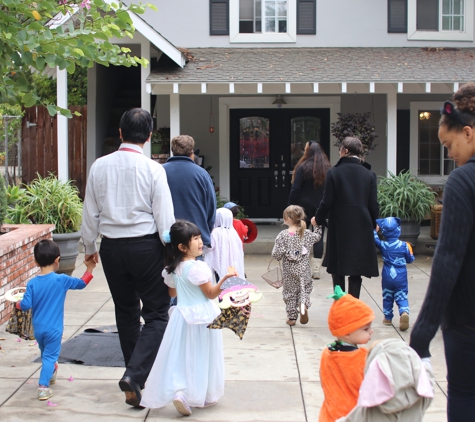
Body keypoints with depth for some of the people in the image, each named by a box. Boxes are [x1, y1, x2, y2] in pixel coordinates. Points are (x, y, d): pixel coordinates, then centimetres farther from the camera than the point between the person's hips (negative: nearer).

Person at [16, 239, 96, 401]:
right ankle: (43, 386, -13)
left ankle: (50, 374, 45)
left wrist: (18, 304, 14)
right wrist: (89, 268, 10)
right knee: (50, 356, -1)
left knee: (45, 354, 24)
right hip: (53, 329, -4)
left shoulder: (32, 283, -6)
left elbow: (26, 305, -8)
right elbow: (82, 283, -2)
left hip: (37, 328, 4)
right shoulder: (61, 280, -12)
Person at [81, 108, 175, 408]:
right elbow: (164, 217, -10)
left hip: (111, 247, 4)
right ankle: (135, 375, -14)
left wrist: (90, 246, 21)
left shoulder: (100, 166, 0)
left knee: (126, 312, 18)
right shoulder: (153, 169, -11)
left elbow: (90, 212, 7)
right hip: (145, 246, -4)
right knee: (157, 314, 3)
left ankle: (136, 376, 29)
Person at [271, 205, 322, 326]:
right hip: (303, 270, 1)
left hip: (289, 270, -1)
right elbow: (318, 237, 16)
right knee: (304, 288, 16)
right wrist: (316, 226, 24)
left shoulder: (282, 235, -13)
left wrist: (279, 256, 7)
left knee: (290, 291, 12)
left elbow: (277, 254, -13)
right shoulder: (307, 234, -5)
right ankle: (303, 304, -15)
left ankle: (292, 317, 18)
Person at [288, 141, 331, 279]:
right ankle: (316, 270, 4)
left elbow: (295, 189, -12)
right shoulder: (327, 169, 3)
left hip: (305, 207, -3)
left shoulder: (303, 167, -10)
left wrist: (291, 206, -6)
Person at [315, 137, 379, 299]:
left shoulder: (334, 172, -6)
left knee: (337, 270, 14)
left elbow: (327, 202, -6)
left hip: (339, 227, -1)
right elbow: (373, 205, 1)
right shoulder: (369, 174, 0)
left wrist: (318, 219, 11)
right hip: (361, 228, 1)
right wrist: (373, 224, 17)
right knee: (356, 271, 6)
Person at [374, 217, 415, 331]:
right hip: (401, 277, -1)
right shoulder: (404, 245, -8)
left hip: (387, 277, 1)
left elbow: (374, 239, 12)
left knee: (387, 297, 15)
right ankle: (404, 312, -25)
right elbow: (410, 259, 3)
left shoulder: (382, 245, -7)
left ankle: (388, 318, 22)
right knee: (402, 297, 2)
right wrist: (410, 251, 20)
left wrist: (375, 230, 26)